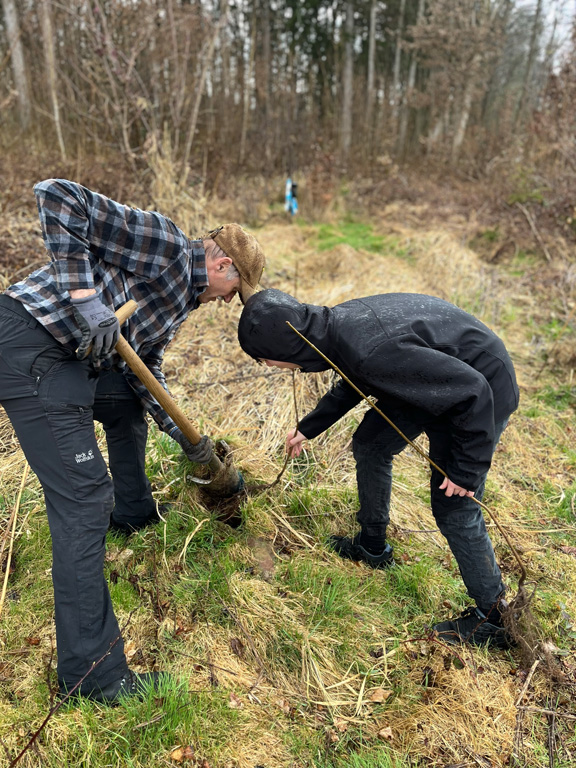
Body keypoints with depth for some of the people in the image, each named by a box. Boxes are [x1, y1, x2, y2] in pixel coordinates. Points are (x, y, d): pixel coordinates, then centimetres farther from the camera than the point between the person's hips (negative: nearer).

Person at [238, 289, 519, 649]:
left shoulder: (371, 352, -38)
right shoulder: (335, 325, -8)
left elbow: (471, 389, -30)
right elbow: (353, 384, 14)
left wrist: (467, 467, -20)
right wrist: (309, 427, 19)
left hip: (481, 388, -9)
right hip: (437, 374, 9)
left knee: (454, 509, -1)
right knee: (369, 445, 15)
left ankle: (493, 619, 21)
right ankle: (373, 548, 35)